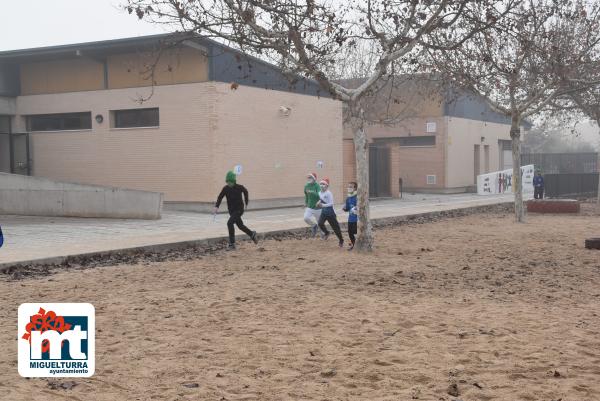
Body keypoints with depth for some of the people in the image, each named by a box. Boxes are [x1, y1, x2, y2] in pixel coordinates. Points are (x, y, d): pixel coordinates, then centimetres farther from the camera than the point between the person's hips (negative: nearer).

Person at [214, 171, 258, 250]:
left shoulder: (239, 187, -14)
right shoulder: (225, 189, -7)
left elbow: (245, 191, 7)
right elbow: (220, 197, -9)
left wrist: (245, 201, 16)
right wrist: (216, 206, -24)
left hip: (239, 209, -5)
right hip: (231, 210, 5)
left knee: (230, 223, -22)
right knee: (240, 225, 17)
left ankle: (232, 244, -19)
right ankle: (252, 234, 44)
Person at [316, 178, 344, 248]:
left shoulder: (328, 193, -18)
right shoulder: (320, 193, 4)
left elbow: (331, 203, -21)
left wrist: (323, 205, -32)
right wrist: (319, 203, 3)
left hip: (330, 212, -6)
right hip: (323, 211, 6)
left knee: (335, 227, 3)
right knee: (320, 223, -18)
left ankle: (341, 240, 22)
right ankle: (326, 233, 12)